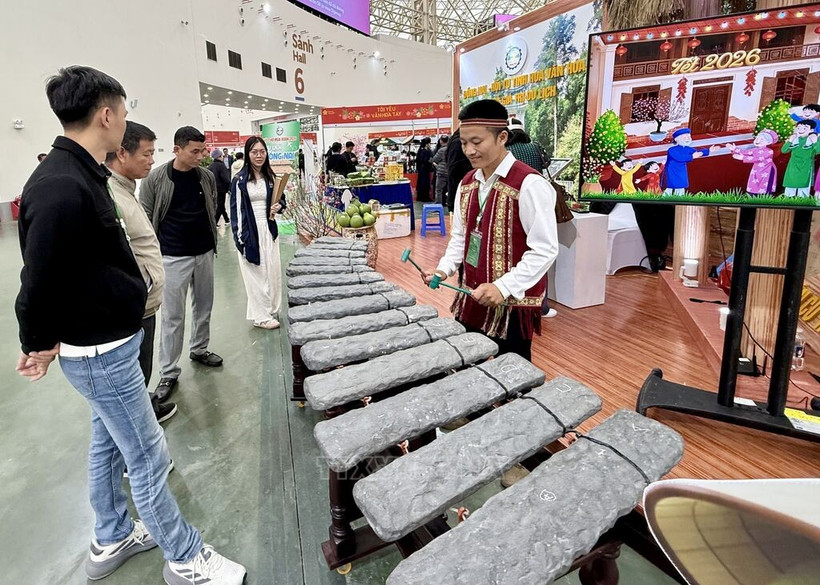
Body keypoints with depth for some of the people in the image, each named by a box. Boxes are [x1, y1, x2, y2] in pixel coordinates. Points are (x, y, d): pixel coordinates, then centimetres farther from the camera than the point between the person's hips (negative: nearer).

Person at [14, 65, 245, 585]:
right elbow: (39, 282, -22)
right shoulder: (63, 189, -26)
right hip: (101, 352, -10)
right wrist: (39, 343, -5)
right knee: (149, 459, 4)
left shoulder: (79, 174, 6)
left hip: (110, 341, 10)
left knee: (109, 443, 23)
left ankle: (112, 540, 44)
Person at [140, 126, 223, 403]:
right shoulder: (156, 178, -9)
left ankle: (199, 349, 38)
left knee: (204, 306, 16)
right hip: (173, 257, -4)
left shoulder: (207, 176, 2)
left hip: (204, 253, 4)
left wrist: (211, 239, 11)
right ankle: (169, 372, 13)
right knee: (172, 315, 2)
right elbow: (146, 217, -4)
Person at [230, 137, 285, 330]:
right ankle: (261, 316, 8)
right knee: (256, 273, 0)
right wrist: (240, 237, -12)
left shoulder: (270, 177, 8)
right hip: (249, 231, -5)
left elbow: (281, 199, 20)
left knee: (272, 271, 8)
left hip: (268, 229, 5)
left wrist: (279, 206, -4)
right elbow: (235, 209, -7)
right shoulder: (240, 179, -6)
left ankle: (271, 310, 22)